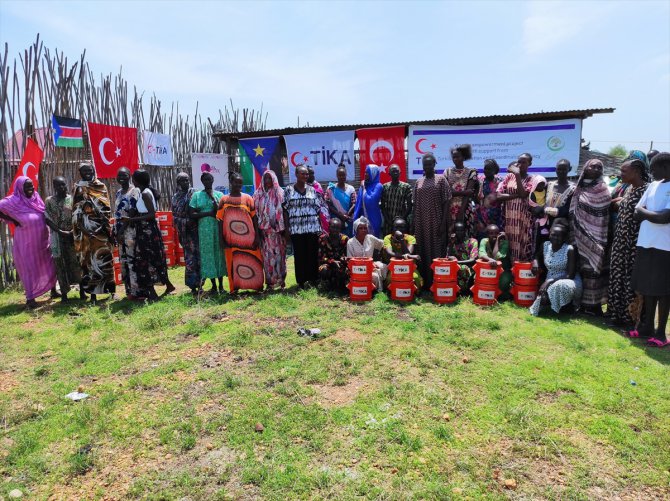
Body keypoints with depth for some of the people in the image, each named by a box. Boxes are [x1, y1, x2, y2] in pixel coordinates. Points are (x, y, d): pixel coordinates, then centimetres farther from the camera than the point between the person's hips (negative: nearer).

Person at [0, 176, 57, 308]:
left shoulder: (36, 197, 7)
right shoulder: (14, 200, -9)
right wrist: (14, 220, -14)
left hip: (41, 240, 5)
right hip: (26, 242, -5)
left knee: (49, 266, 13)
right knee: (29, 268, 1)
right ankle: (30, 298, 10)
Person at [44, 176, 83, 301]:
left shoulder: (72, 199, 4)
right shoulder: (49, 201, 6)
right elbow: (48, 220, 0)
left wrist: (73, 231, -13)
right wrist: (61, 231, -11)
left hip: (73, 236, -1)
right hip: (57, 237, 1)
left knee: (77, 262, -1)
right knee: (60, 264, 3)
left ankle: (82, 291, 6)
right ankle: (63, 293, 9)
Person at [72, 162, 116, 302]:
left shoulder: (101, 186, 12)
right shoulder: (78, 188, 6)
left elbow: (107, 208, 8)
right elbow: (76, 211, 1)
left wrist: (106, 225, -5)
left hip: (101, 228, 1)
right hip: (86, 229, -1)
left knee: (105, 257, 1)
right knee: (89, 258, -1)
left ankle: (110, 289, 6)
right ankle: (92, 292, 3)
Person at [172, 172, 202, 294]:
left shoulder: (194, 193, 4)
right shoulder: (176, 197, 12)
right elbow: (175, 216, 8)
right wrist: (186, 221, -6)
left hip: (195, 230, -2)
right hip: (184, 231, 2)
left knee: (197, 255, -5)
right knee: (189, 258, 1)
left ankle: (198, 284, 1)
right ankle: (193, 285, 6)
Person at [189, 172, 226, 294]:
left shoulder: (219, 195, 9)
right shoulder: (197, 195, 6)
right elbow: (191, 214, 0)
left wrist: (213, 198, -8)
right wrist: (208, 213, -10)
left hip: (218, 228, 1)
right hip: (204, 229, 0)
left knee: (219, 253, 1)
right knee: (208, 255, 1)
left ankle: (221, 285, 9)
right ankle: (213, 285, 10)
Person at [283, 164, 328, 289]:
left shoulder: (312, 190, 9)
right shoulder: (289, 190, 3)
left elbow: (319, 209, 10)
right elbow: (285, 210, 2)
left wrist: (320, 227, 4)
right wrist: (287, 229, -3)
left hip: (313, 228, 2)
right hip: (296, 229, -2)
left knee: (313, 254, 3)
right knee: (299, 255, 3)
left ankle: (313, 279, 14)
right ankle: (301, 281, 11)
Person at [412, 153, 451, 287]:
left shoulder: (441, 180, 2)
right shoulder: (418, 183, 12)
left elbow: (446, 202, -3)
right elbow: (415, 205, 13)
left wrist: (443, 222, -11)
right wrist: (412, 224, 6)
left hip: (436, 223, -3)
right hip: (421, 223, 4)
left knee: (436, 251, -2)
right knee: (422, 251, 4)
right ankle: (424, 283, 11)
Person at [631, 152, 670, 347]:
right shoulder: (653, 186, 12)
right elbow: (637, 212, 12)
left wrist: (645, 213, -4)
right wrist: (652, 215, -7)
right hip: (645, 243, 7)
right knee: (647, 288, 13)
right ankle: (647, 327, 25)